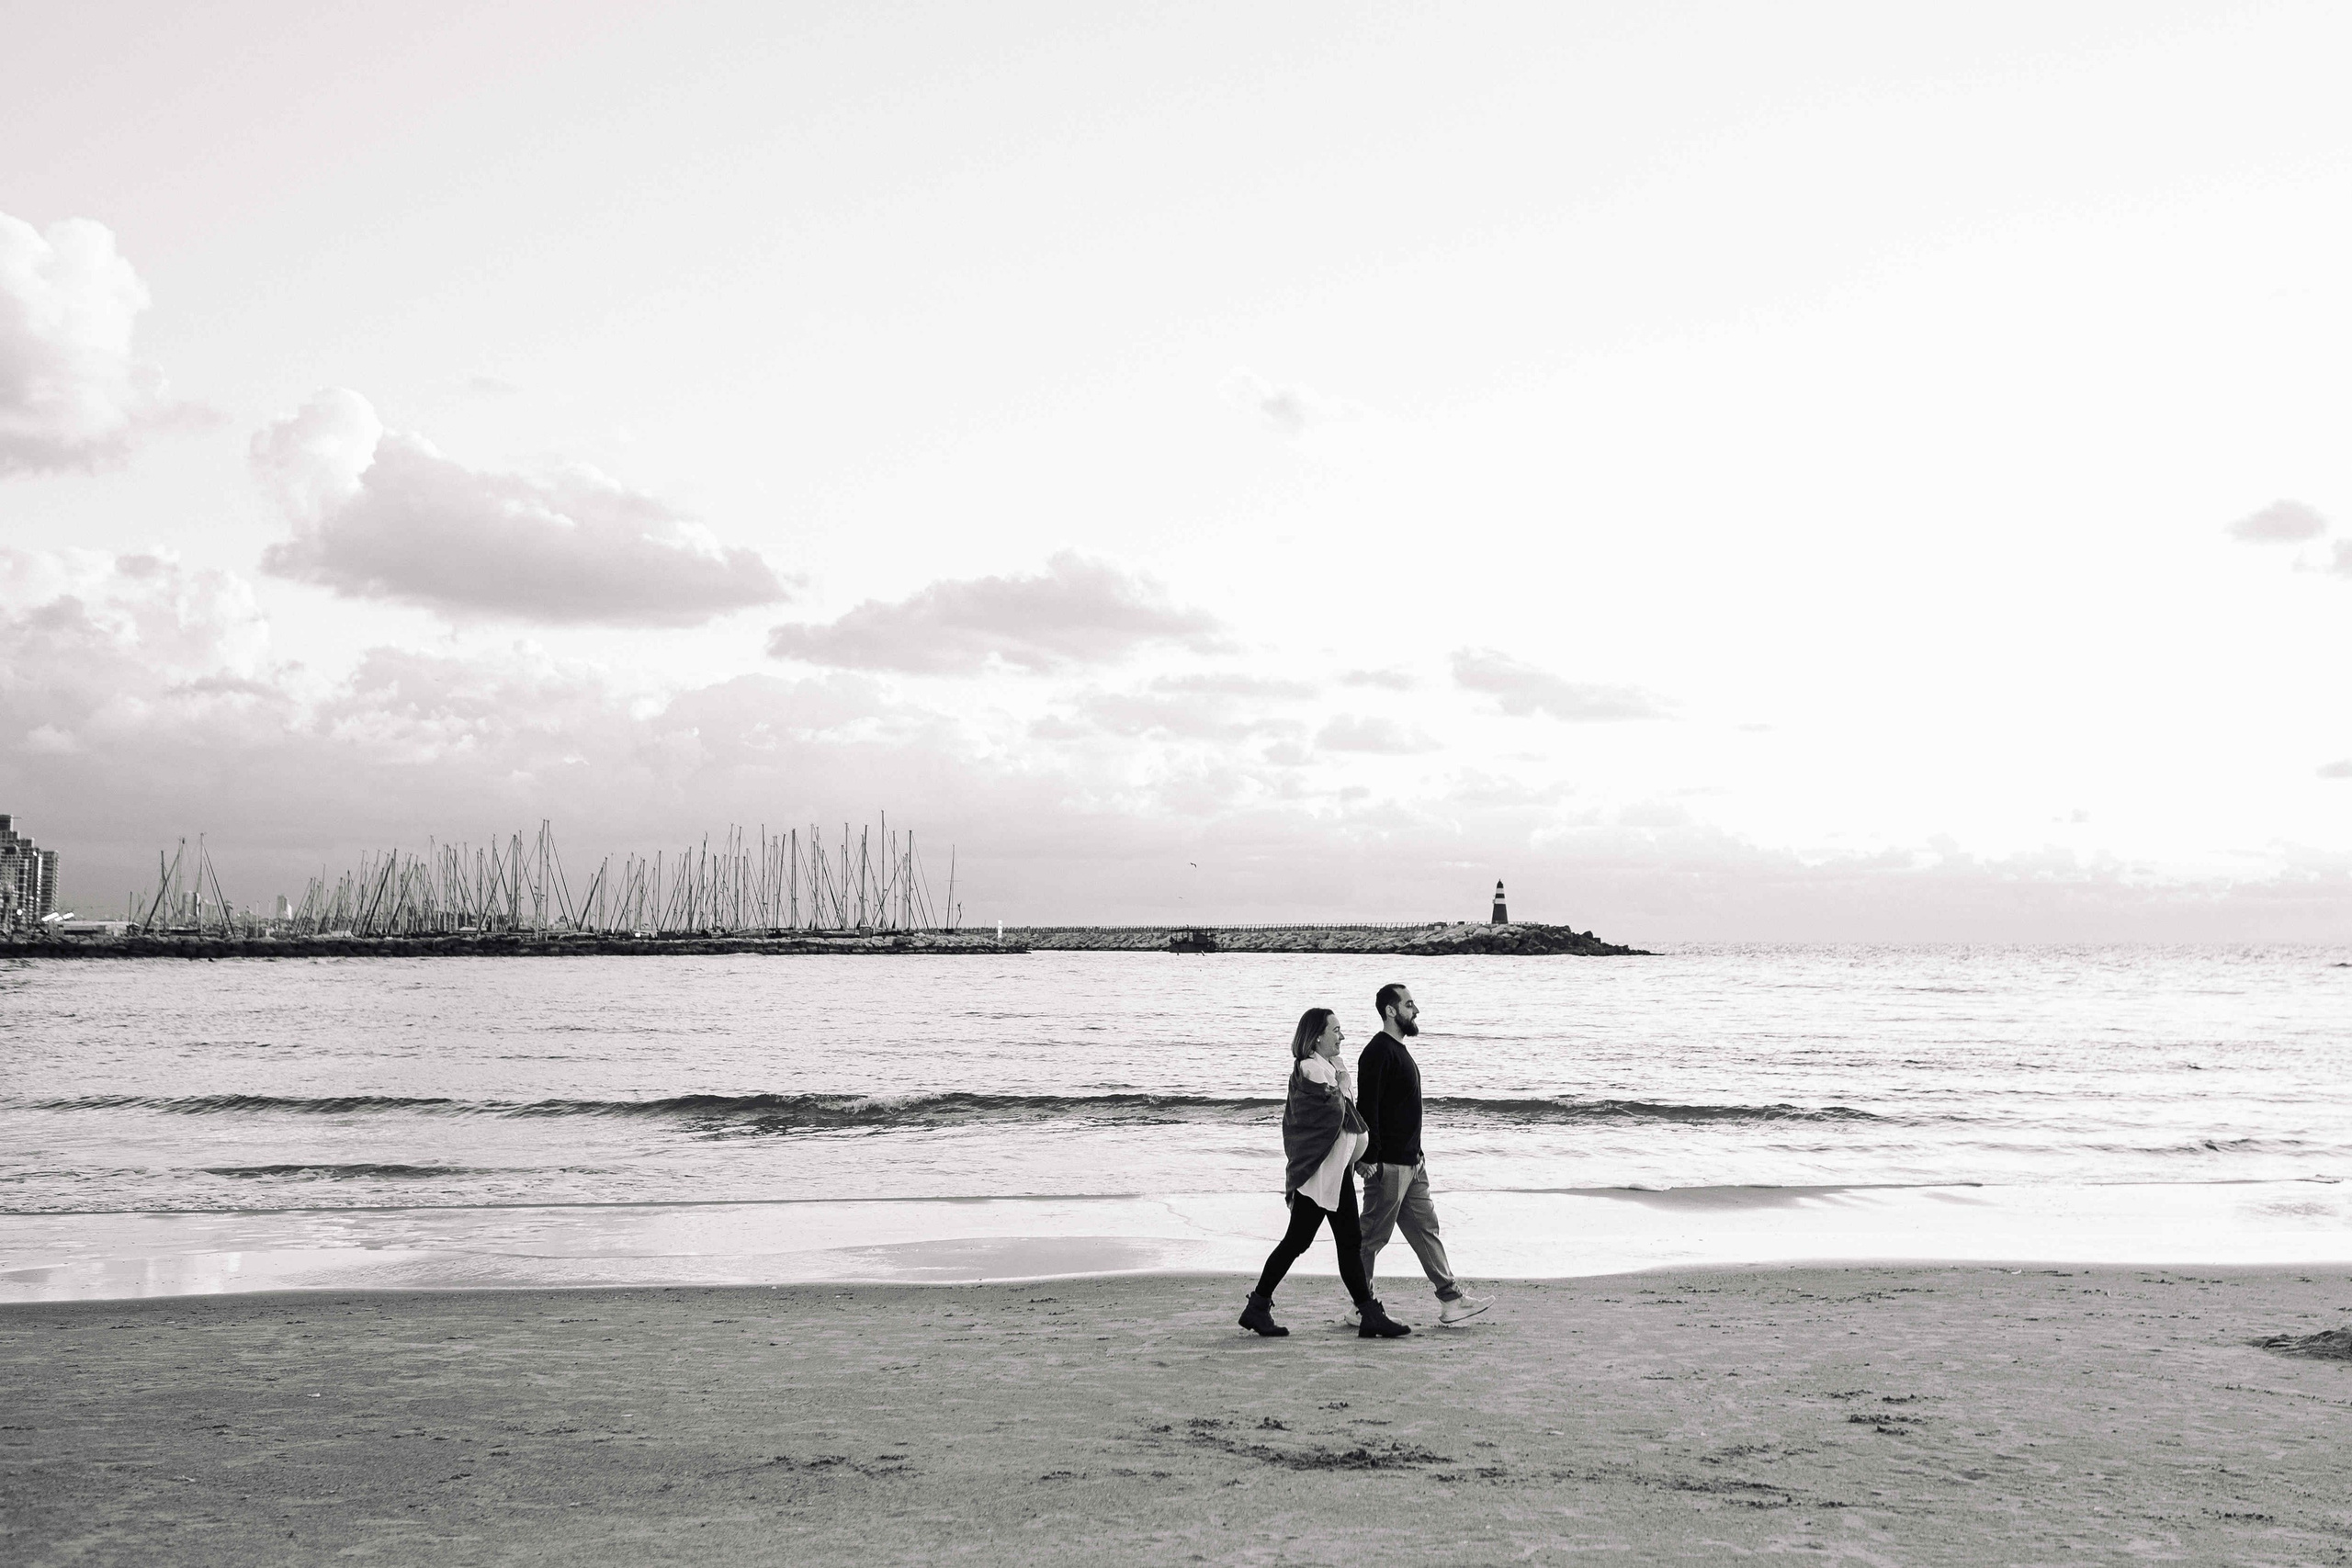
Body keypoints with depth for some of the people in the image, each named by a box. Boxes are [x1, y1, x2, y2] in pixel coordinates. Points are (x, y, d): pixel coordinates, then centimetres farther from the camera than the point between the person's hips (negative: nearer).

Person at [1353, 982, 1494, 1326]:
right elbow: (1367, 1108, -20)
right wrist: (1369, 1158, -23)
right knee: (1374, 1235, -1)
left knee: (1425, 1230, 10)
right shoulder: (1378, 1052, -15)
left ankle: (1451, 1299, 14)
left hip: (1410, 1163, 10)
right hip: (1387, 1165, -10)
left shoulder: (1398, 1051, 16)